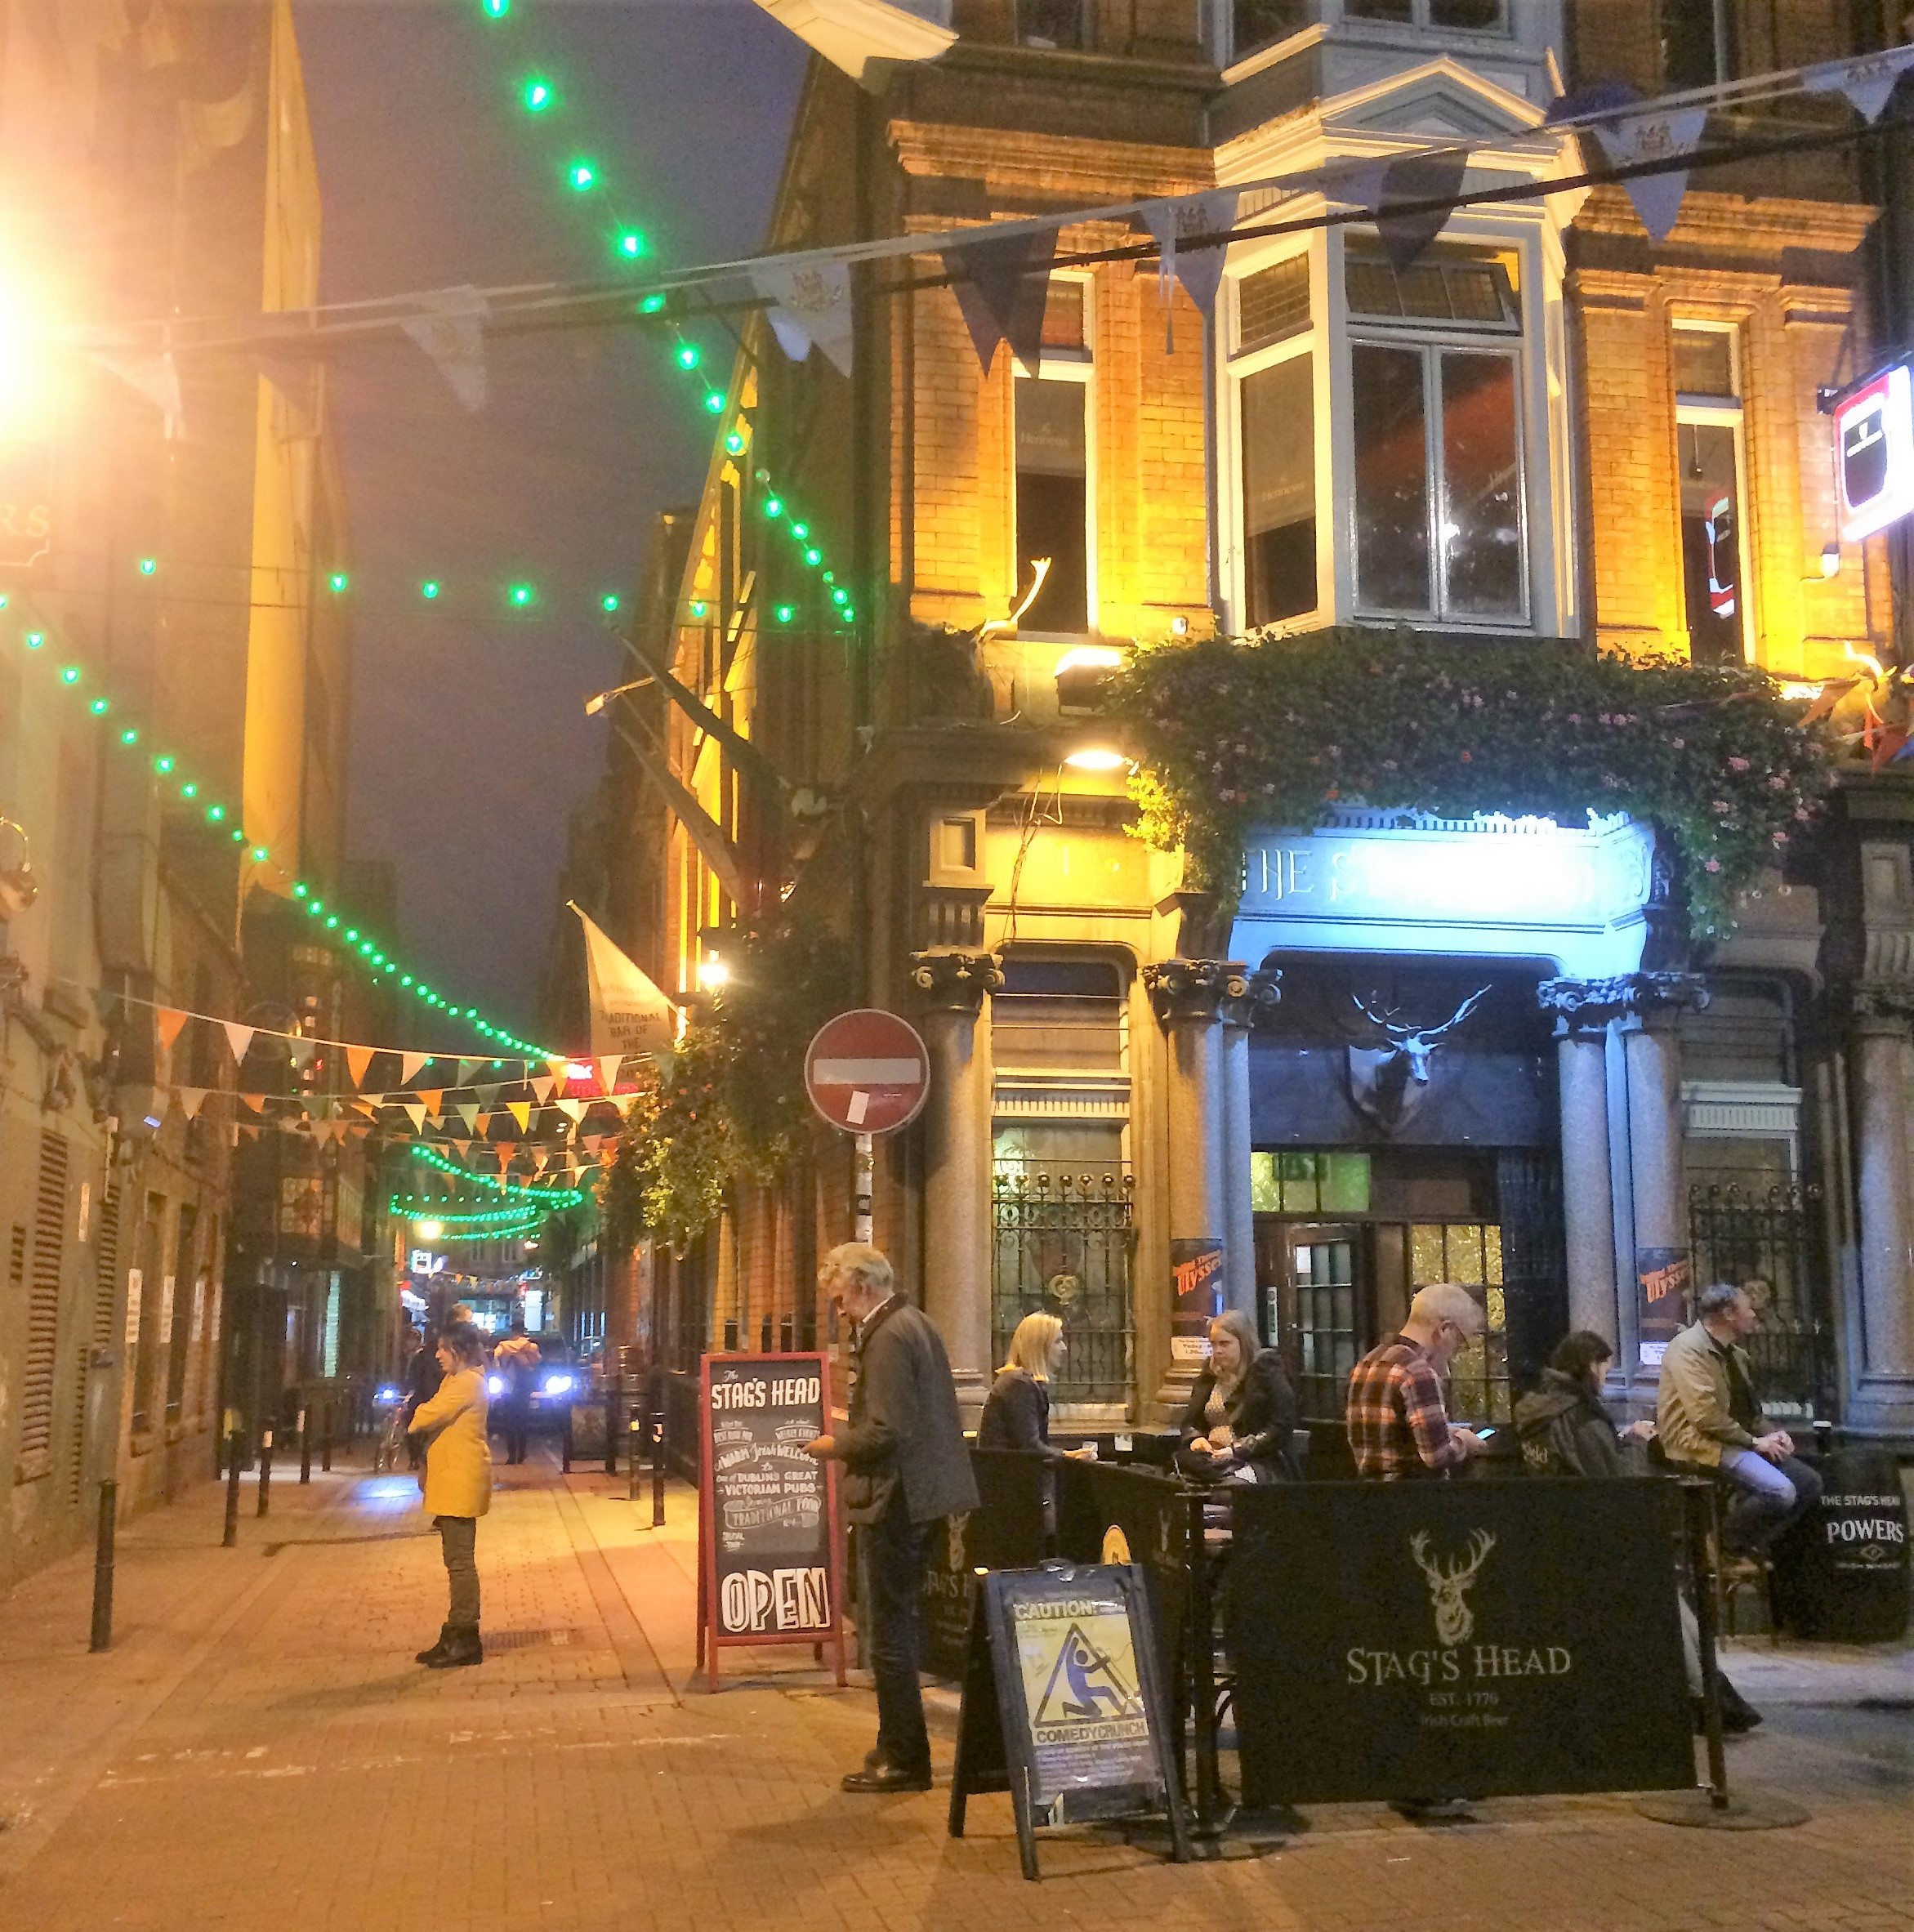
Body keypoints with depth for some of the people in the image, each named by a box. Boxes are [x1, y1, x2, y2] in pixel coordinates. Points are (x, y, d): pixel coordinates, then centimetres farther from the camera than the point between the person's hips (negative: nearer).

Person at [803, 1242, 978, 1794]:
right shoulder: (914, 1323, 13)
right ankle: (900, 1749, 28)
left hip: (894, 1500, -11)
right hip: (922, 1494, 11)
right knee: (898, 1625, 19)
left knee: (888, 1634, -1)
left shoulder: (887, 1337, -19)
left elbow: (885, 1431, -24)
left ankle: (904, 1760, 6)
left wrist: (834, 1446, -9)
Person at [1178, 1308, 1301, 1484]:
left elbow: (1280, 1428, -9)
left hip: (1259, 1461, -5)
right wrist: (1196, 1438, -1)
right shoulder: (1210, 1374, 18)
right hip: (1212, 1455, 6)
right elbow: (1190, 1421, 22)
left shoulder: (1267, 1373, 0)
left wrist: (1237, 1451, -16)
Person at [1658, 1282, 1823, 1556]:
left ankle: (1756, 1544, 7)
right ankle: (1724, 1540, -5)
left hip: (1738, 1442, 10)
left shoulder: (1733, 1352, 14)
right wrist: (1754, 1441, -16)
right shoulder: (1688, 1348, -16)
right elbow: (1706, 1416, -23)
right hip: (1701, 1443, -10)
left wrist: (1769, 1434, 1)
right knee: (1780, 1492, -26)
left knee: (1809, 1483, 2)